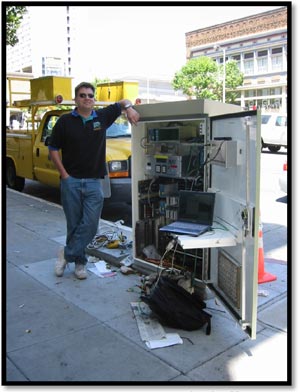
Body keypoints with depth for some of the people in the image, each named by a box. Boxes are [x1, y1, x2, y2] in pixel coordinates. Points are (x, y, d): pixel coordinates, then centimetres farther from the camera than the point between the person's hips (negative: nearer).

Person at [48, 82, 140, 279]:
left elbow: (123, 102, 18)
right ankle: (80, 262, 23)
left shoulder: (102, 116, 5)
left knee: (90, 224, -4)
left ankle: (67, 254, 14)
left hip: (94, 182, 2)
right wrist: (64, 174, -4)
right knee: (74, 224, 6)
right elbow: (53, 149, 5)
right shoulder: (65, 121, 0)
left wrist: (129, 107, -6)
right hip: (71, 181, -1)